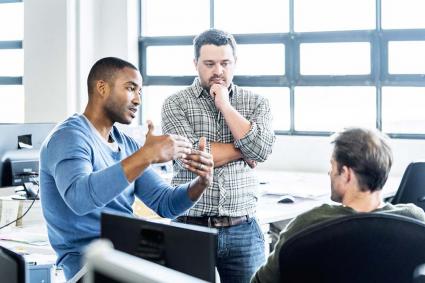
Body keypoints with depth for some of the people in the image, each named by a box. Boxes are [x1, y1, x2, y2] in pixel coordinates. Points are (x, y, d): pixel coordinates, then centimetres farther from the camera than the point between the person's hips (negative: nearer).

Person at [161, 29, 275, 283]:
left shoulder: (256, 103, 8)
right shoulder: (176, 104, 1)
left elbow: (261, 151, -9)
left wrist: (226, 106, -6)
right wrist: (242, 149, -6)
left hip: (243, 230, 2)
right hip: (191, 227, -2)